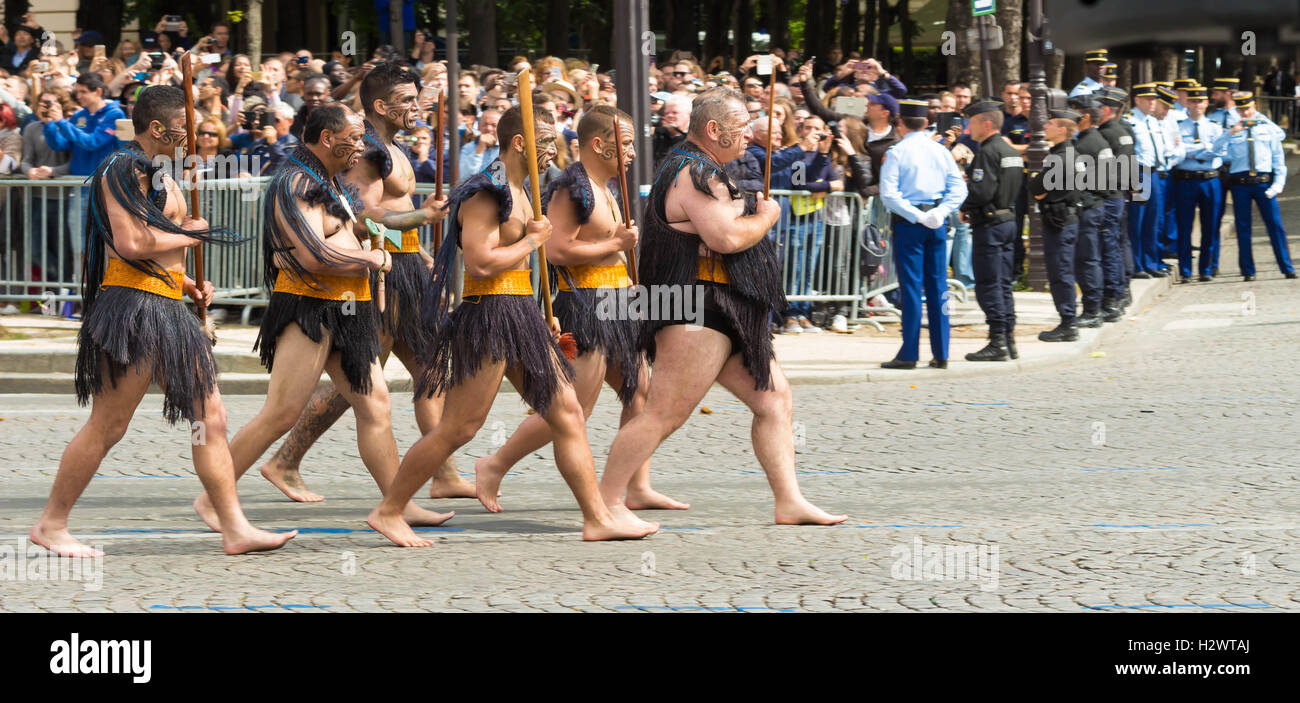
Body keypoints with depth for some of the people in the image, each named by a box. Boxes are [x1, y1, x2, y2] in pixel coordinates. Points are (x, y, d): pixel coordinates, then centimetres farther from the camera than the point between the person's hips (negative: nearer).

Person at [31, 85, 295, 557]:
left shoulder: (153, 174, 20)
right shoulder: (124, 171, -12)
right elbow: (130, 244, -24)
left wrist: (185, 283, 14)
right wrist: (188, 236, -9)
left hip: (168, 310, 10)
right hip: (134, 308, -10)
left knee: (210, 418, 5)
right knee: (108, 426, -5)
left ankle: (235, 528, 5)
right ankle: (51, 524, 4)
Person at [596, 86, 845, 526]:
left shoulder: (699, 170, 21)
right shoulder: (694, 173, -14)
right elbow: (727, 237, -24)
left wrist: (753, 213, 16)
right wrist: (767, 215, -7)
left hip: (727, 316, 11)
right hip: (697, 313, -11)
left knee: (775, 400, 8)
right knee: (665, 415, -10)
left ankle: (790, 502, 9)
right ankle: (606, 501, -6)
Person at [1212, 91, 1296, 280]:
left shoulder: (1269, 129, 11)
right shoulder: (1231, 131, 10)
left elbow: (1279, 159, 11)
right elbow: (1218, 151, -4)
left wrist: (1278, 184, 0)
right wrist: (1231, 133, -15)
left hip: (1263, 183, 0)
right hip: (1240, 184, 0)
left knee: (1275, 225, -5)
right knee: (1243, 228, 2)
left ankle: (1287, 268, 0)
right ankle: (1248, 271, 9)